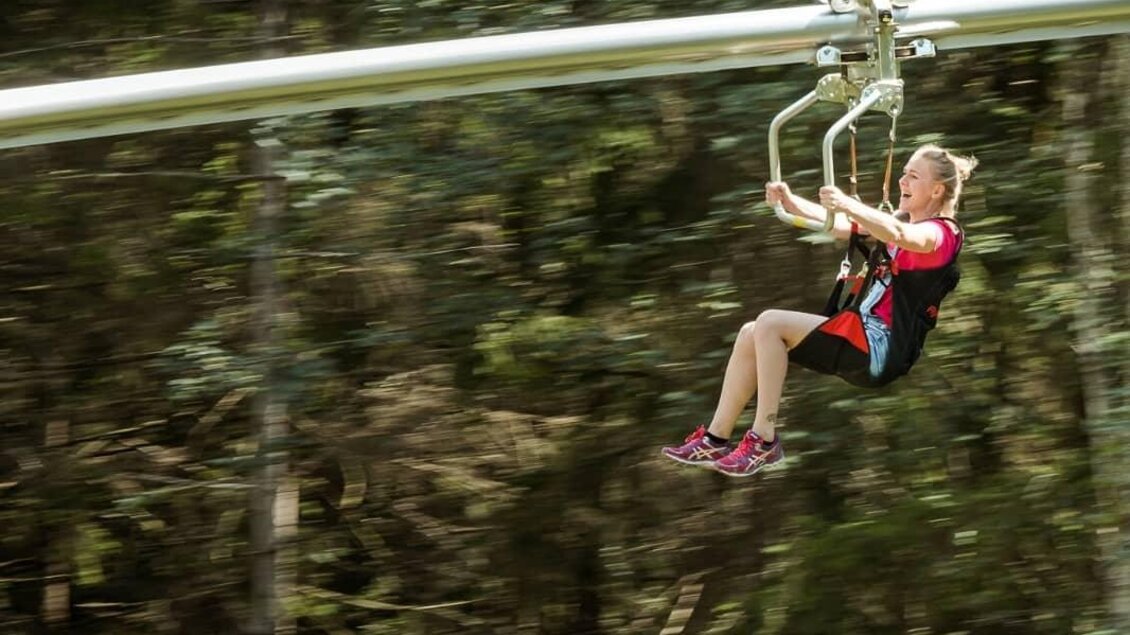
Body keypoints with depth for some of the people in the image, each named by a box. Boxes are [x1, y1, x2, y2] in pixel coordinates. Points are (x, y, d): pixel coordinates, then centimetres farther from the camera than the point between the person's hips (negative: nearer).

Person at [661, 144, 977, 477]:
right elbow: (835, 225, 18)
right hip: (866, 339, 9)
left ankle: (764, 442, -18)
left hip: (883, 349, -9)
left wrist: (847, 205, -48)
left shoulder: (941, 234, -8)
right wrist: (790, 201, 1)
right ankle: (715, 440, -2)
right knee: (751, 333, -1)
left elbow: (899, 235, -32)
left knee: (770, 324, -20)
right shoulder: (900, 222, 22)